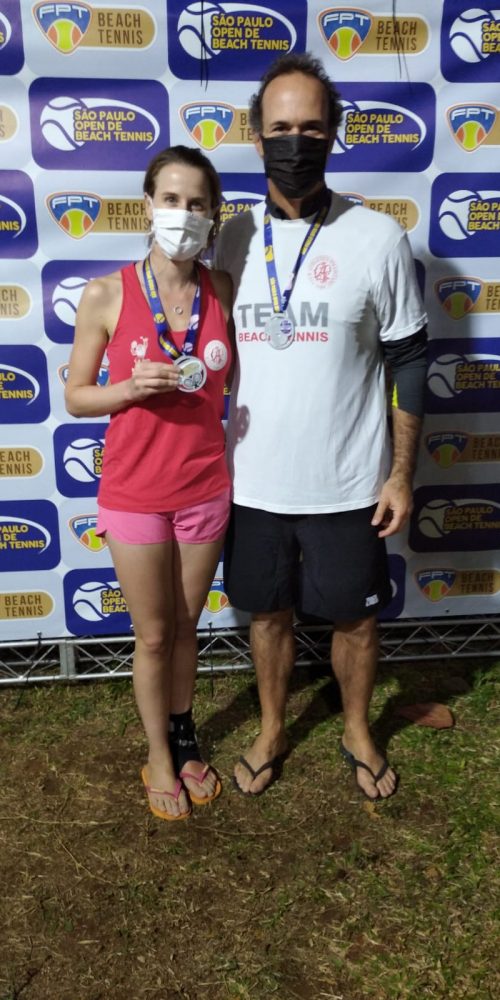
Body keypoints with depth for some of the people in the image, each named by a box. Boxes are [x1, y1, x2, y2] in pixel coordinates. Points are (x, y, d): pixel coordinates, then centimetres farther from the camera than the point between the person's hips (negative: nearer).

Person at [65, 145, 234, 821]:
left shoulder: (224, 291, -3)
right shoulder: (106, 296, -10)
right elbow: (76, 397, -3)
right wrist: (131, 387, -20)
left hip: (207, 487, 2)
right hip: (135, 493, -2)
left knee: (186, 626, 19)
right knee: (153, 635, 13)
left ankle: (184, 736, 42)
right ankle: (160, 755, 36)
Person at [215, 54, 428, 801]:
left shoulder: (379, 238, -6)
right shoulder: (232, 239, 2)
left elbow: (408, 361, -2)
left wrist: (402, 472, -5)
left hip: (346, 485, -2)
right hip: (253, 480, 3)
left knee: (354, 618, 14)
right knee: (269, 612, 17)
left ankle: (358, 731, 41)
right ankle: (272, 732, 41)